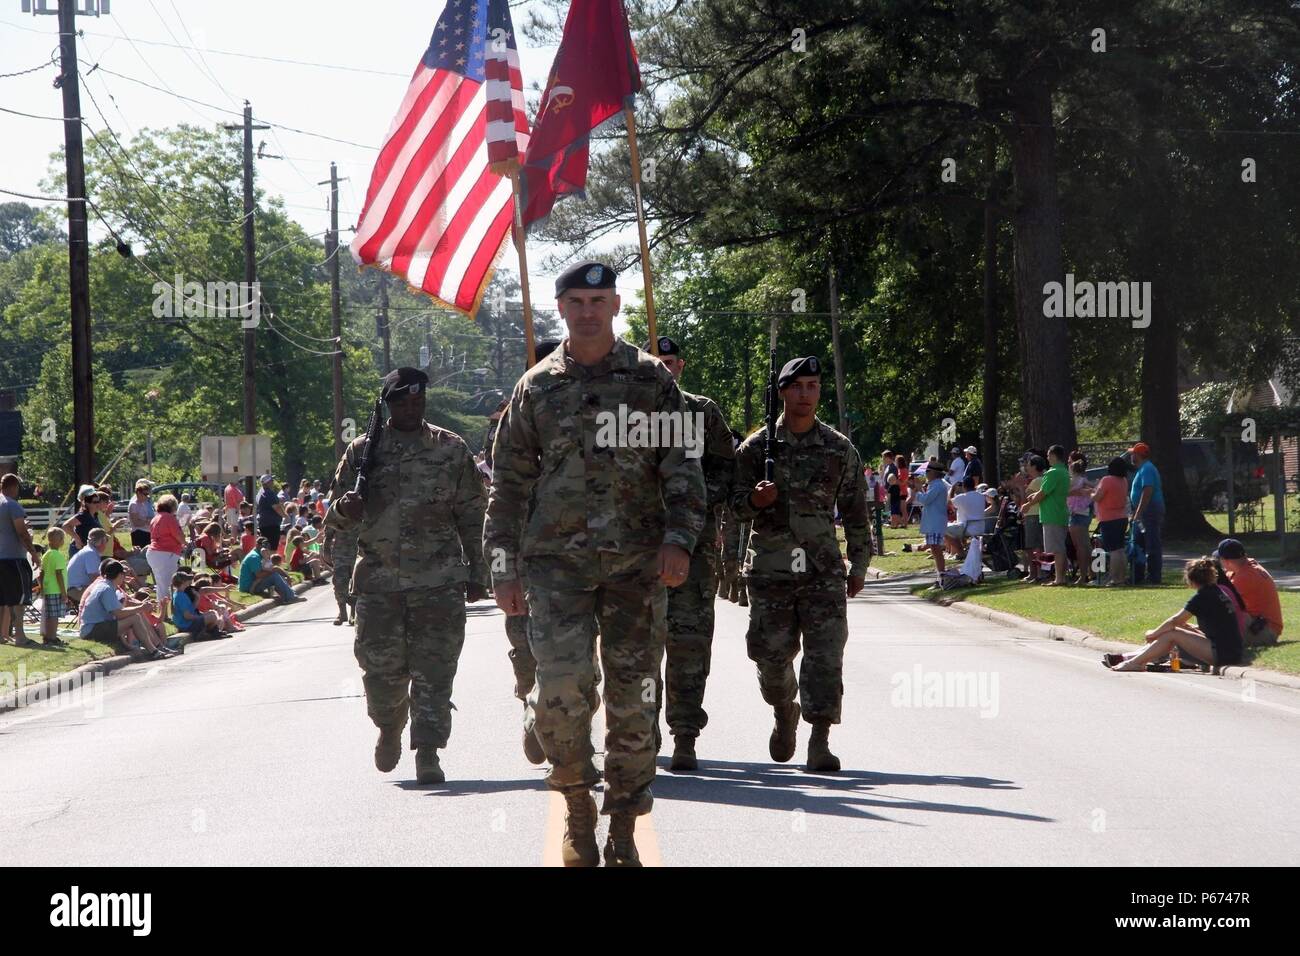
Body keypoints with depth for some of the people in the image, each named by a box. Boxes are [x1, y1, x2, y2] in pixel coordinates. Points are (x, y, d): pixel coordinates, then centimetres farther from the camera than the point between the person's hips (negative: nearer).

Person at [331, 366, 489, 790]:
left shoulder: (452, 449, 7)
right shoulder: (363, 451, 8)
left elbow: (472, 517, 9)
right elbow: (337, 515, 13)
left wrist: (477, 573, 6)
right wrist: (345, 509, -12)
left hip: (439, 580, -1)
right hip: (378, 580, 1)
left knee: (433, 670, -6)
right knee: (381, 667, 3)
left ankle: (428, 751, -2)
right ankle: (389, 728, 31)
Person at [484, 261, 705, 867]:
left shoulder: (652, 380, 7)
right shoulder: (536, 388, 9)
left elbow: (683, 469, 3)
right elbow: (509, 483, 11)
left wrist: (679, 539, -12)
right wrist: (505, 566, 5)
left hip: (638, 563, 0)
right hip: (557, 560, 0)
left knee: (633, 697, 1)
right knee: (561, 685, -16)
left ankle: (624, 831, 13)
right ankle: (577, 803, 7)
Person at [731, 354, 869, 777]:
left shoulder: (840, 450, 7)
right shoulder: (757, 446, 5)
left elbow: (855, 512, 12)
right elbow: (735, 501, 7)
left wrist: (859, 565, 10)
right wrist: (755, 500, -16)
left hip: (823, 567, 0)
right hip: (770, 566, 0)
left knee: (825, 652, -11)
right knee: (771, 651, 4)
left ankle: (820, 740, -11)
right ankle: (784, 711, 34)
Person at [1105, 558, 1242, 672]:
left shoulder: (1203, 596, -13)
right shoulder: (1216, 591, 14)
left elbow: (1175, 621, -8)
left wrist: (1153, 634, 5)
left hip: (1221, 654, -9)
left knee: (1171, 635, -6)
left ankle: (1134, 662, 1)